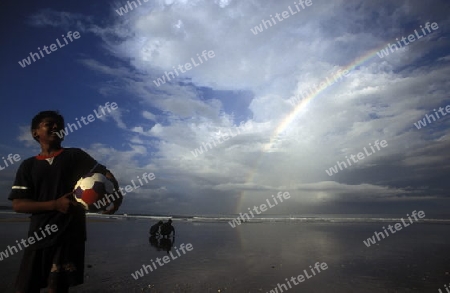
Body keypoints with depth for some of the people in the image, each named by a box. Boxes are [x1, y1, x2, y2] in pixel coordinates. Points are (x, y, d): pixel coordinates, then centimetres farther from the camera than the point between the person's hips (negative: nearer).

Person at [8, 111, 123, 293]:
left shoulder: (75, 155, 6)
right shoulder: (28, 165, 10)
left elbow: (105, 173, -3)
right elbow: (18, 204, 2)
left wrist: (117, 193, -24)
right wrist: (55, 204, -15)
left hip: (70, 234, -2)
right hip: (39, 235, 3)